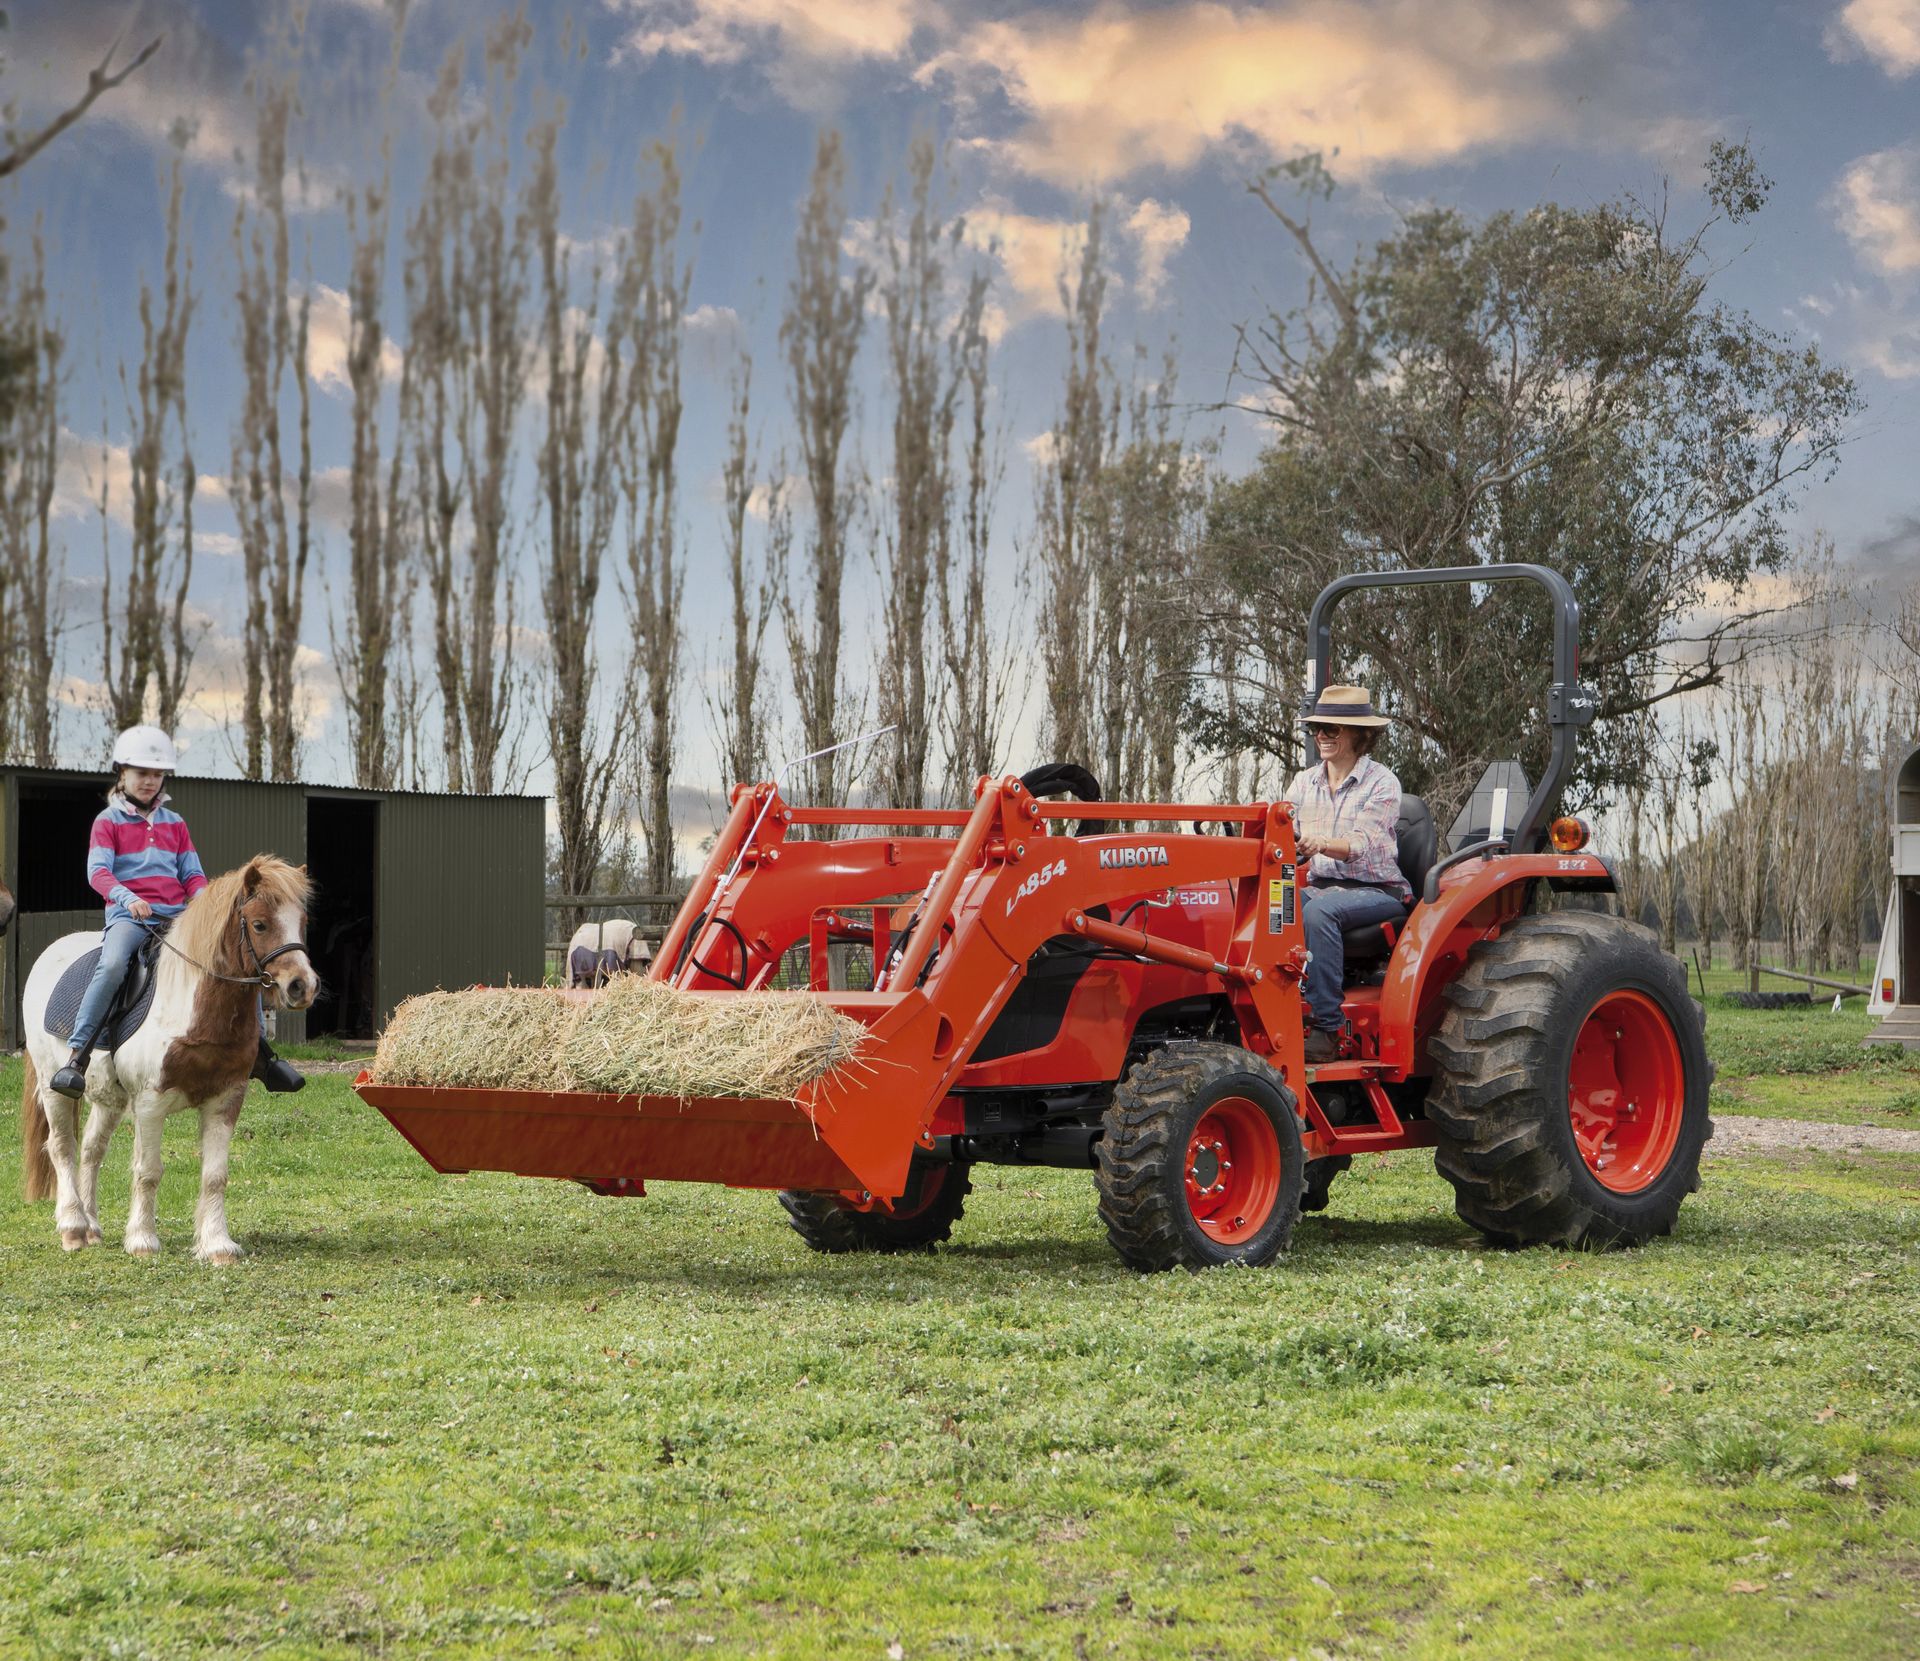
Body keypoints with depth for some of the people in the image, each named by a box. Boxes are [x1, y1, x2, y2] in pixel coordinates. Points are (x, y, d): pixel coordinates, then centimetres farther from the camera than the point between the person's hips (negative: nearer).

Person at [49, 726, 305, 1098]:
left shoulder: (174, 824, 20)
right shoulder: (108, 822, 6)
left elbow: (192, 874, 16)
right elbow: (98, 871, -7)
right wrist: (128, 898, -27)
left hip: (177, 915, 4)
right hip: (129, 915, -4)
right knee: (112, 964, -37)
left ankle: (260, 1055, -3)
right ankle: (76, 1057, -36)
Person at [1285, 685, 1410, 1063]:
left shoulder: (1381, 783, -4)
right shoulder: (1304, 782, 14)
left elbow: (1362, 845, -19)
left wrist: (1323, 843, -40)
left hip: (1375, 891, -5)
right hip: (1319, 886, 5)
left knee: (1319, 911, -37)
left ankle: (1326, 1028, -37)